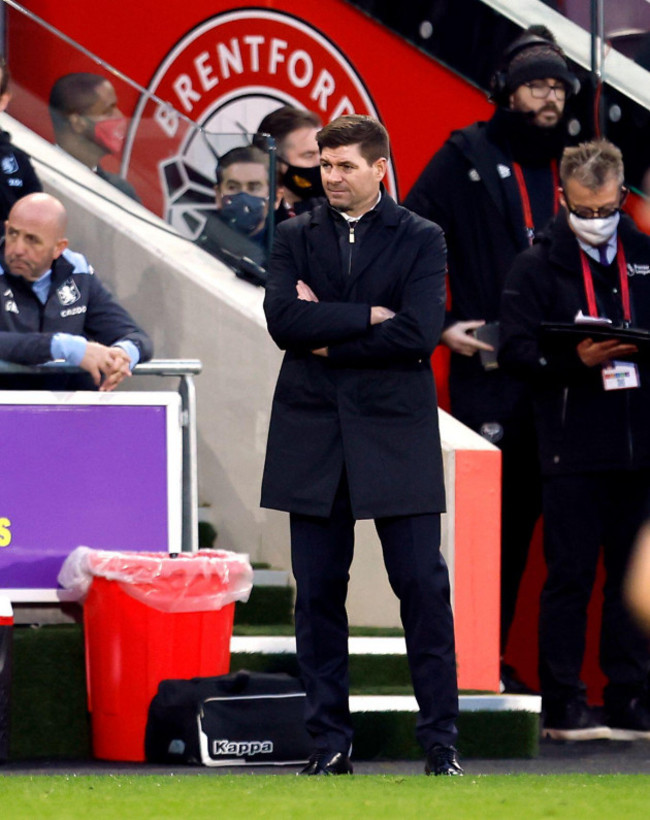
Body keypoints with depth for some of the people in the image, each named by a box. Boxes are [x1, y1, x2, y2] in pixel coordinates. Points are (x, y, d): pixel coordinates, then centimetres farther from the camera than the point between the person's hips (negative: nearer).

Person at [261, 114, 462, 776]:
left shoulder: (420, 240, 3)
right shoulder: (295, 238, 10)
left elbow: (418, 333, -11)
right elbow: (282, 318, -7)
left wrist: (326, 340, -7)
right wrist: (367, 317, -12)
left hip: (395, 431, -2)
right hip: (313, 436, 2)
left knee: (423, 584, -5)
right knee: (318, 590, 3)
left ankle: (440, 740, 2)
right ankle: (329, 741, 9)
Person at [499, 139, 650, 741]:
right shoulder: (537, 267, 3)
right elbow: (515, 352, -5)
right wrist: (576, 359, -20)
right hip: (572, 449, -4)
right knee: (570, 576, -3)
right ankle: (564, 707, 1)